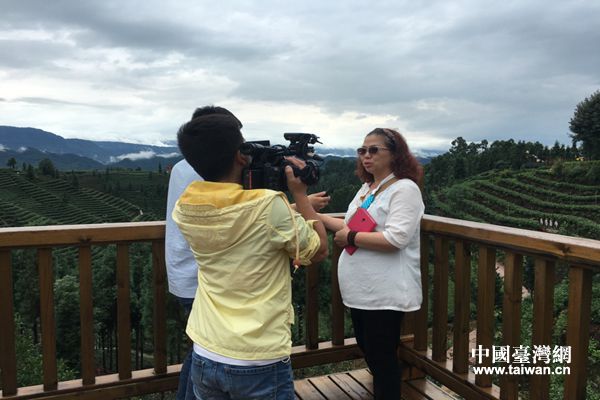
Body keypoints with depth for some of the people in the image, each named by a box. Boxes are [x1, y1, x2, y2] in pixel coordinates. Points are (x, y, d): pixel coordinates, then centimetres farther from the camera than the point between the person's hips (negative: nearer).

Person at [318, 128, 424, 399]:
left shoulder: (404, 189, -14)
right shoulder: (366, 188, 13)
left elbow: (395, 239, -25)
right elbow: (352, 226, 20)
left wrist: (350, 238, -17)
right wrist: (316, 215, 14)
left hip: (384, 294, -9)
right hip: (360, 290, 9)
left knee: (382, 358, 3)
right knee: (367, 351, 21)